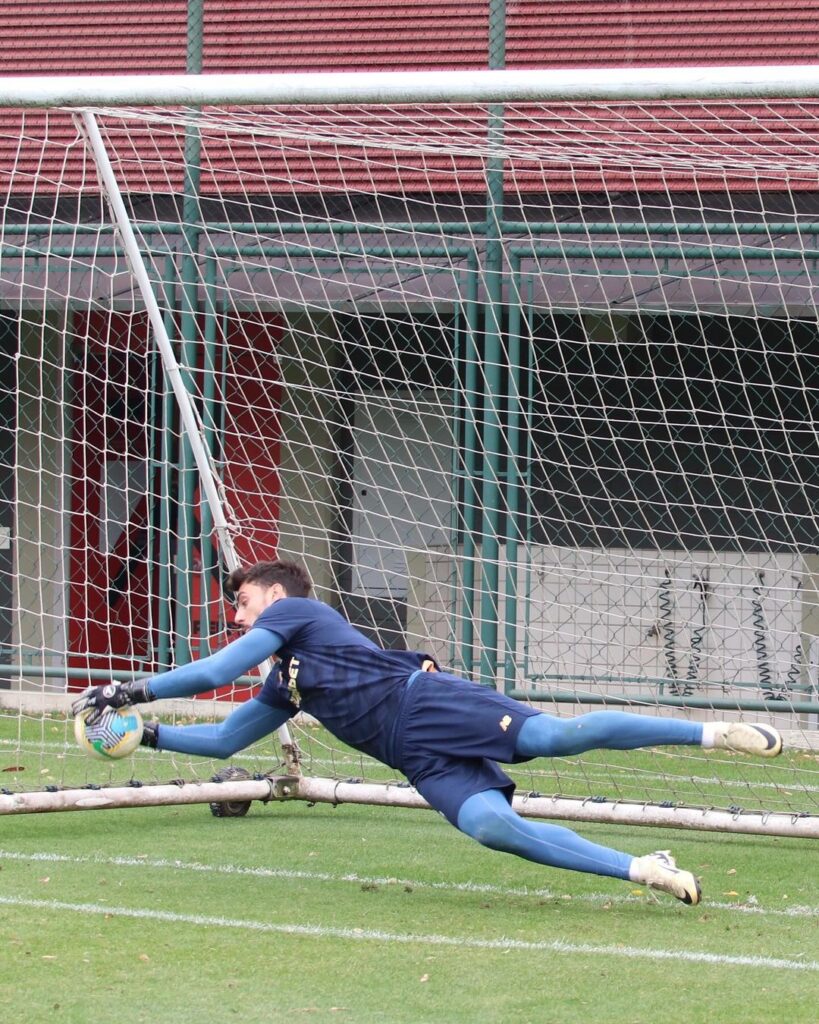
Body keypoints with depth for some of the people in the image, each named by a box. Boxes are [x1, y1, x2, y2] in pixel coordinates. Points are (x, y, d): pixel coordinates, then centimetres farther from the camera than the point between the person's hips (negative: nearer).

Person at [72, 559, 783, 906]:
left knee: (555, 736, -28)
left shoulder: (297, 610, 10)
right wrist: (147, 734, 33)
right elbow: (221, 742, 41)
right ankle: (640, 870, -29)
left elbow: (215, 672, 1)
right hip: (423, 760, 7)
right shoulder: (285, 689, 34)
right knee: (491, 824, -22)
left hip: (428, 703, -7)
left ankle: (709, 733, -28)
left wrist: (131, 690, 7)